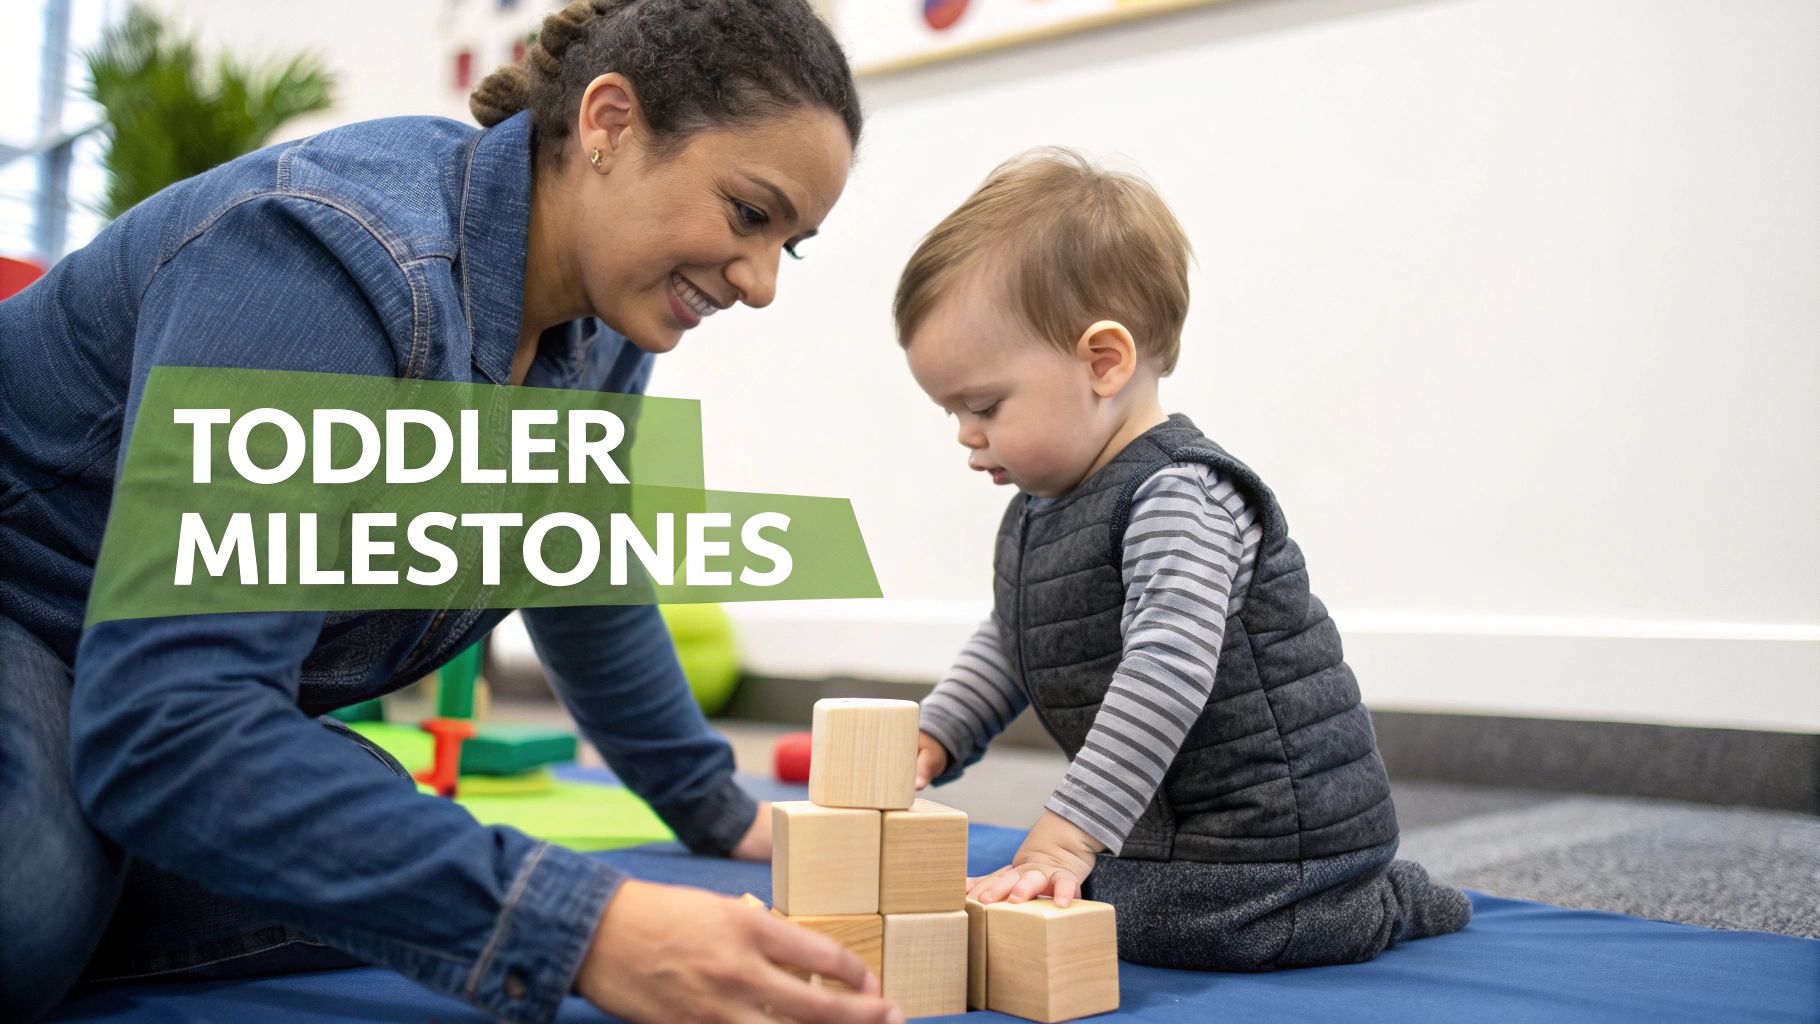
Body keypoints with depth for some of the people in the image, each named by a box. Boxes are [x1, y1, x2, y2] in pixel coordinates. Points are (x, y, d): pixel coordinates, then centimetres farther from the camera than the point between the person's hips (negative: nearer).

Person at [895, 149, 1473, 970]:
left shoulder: (1176, 499, -23)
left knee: (1157, 926, -26)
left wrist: (1064, 838, -33)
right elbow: (1003, 649, 22)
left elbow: (1166, 674, -31)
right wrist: (930, 742, 8)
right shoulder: (1036, 511, 9)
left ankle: (1375, 907, 0)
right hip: (1168, 823, 10)